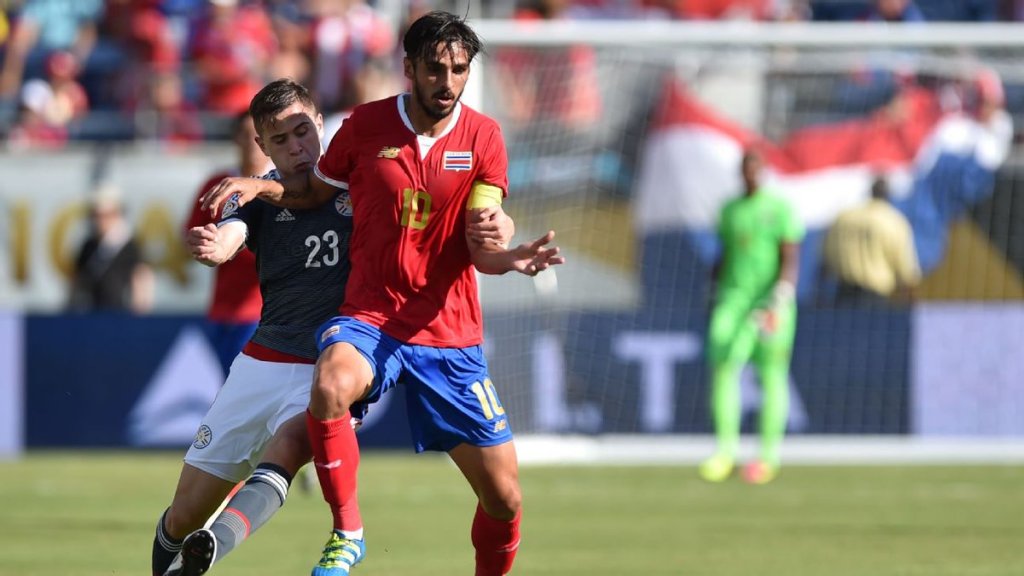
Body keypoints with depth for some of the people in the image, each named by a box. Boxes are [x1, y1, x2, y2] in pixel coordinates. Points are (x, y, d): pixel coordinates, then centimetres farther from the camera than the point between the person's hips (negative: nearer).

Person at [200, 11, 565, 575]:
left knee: (504, 499, 0)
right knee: (331, 388, -37)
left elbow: (480, 245, -5)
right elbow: (314, 190, 15)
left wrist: (511, 257, -27)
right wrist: (258, 185, -3)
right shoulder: (366, 125, -2)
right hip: (369, 318, -1)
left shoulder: (482, 137, -1)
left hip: (451, 336, 1)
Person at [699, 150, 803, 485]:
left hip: (769, 297, -4)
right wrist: (716, 293, 17)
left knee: (772, 375, -1)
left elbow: (791, 259, -8)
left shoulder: (780, 208, -2)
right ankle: (726, 448, -9)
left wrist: (779, 301, -19)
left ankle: (768, 455, 6)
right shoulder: (730, 210, 13)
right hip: (734, 295, 4)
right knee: (722, 367, -11)